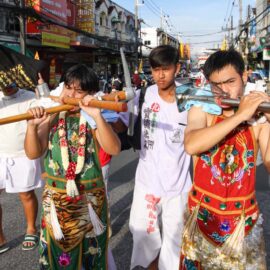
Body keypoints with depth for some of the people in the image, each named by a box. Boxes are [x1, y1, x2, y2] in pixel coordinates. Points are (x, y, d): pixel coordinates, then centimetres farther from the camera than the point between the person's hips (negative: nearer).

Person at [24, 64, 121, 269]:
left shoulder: (93, 119, -8)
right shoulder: (51, 116, -3)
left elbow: (114, 149, -24)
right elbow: (33, 153, -9)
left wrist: (97, 116, -33)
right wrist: (32, 126, -27)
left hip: (89, 197, -2)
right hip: (56, 197, 2)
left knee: (89, 249, 15)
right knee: (58, 250, 17)